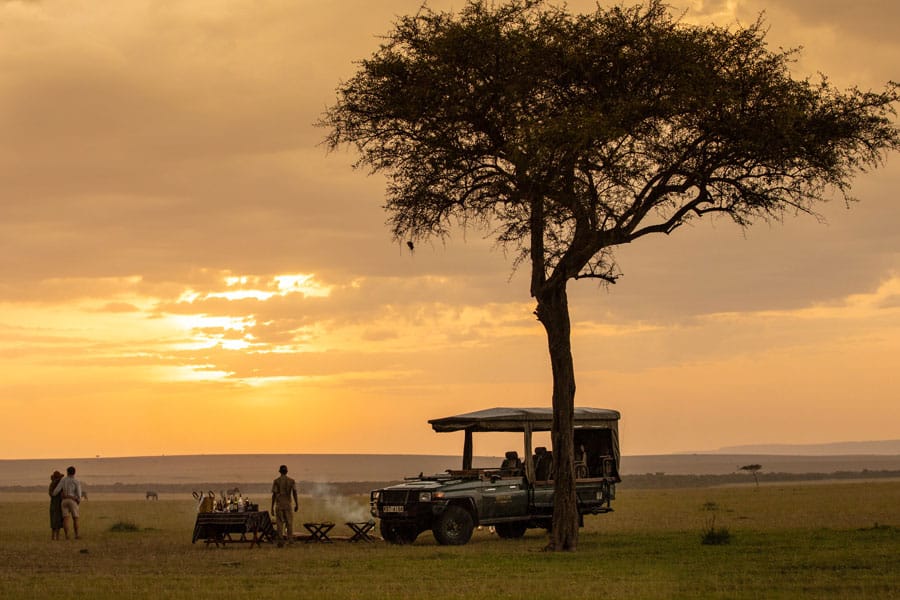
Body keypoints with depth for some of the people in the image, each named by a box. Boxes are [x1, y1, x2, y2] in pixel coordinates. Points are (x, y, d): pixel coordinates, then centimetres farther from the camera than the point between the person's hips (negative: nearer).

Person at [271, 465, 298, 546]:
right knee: (289, 522, 9)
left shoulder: (276, 481, -1)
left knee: (279, 523, 2)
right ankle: (290, 539, 3)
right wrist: (296, 504, 5)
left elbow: (274, 494, -4)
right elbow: (294, 493, -1)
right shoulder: (291, 481, 3)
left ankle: (281, 541, -3)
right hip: (288, 504, 1)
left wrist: (272, 507, 0)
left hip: (279, 505, -1)